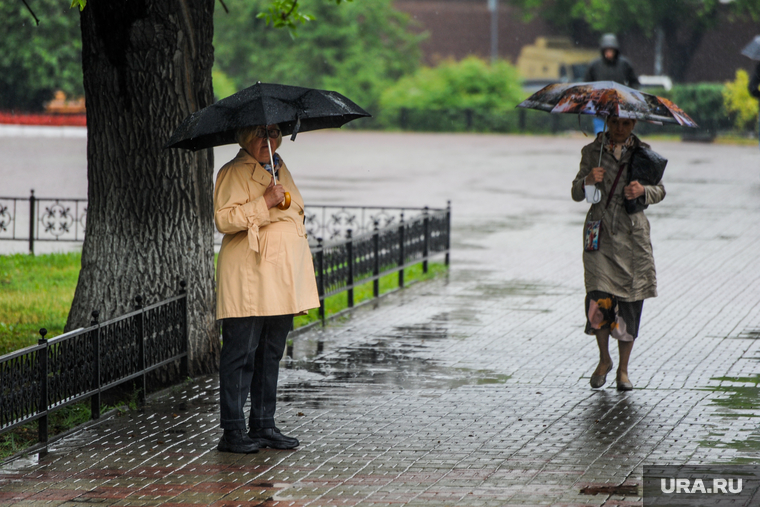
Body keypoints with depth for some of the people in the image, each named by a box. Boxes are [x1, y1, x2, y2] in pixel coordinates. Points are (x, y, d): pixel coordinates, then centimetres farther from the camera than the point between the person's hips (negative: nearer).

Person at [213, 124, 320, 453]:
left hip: (281, 283, 8)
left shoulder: (280, 170, 18)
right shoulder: (234, 173, -6)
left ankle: (263, 426, 16)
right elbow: (223, 218, -18)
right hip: (247, 282, -8)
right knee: (241, 354, -7)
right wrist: (264, 203, -22)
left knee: (271, 354, 10)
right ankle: (233, 431, -5)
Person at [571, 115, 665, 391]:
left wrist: (643, 190, -15)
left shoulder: (643, 152, 6)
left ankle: (623, 368, 12)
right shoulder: (592, 152, 5)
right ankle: (604, 359, 10)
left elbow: (660, 190, 7)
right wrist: (588, 181, -17)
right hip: (600, 233, -1)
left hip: (632, 236, 1)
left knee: (630, 302, -2)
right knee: (599, 298, -13)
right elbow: (576, 193, 5)